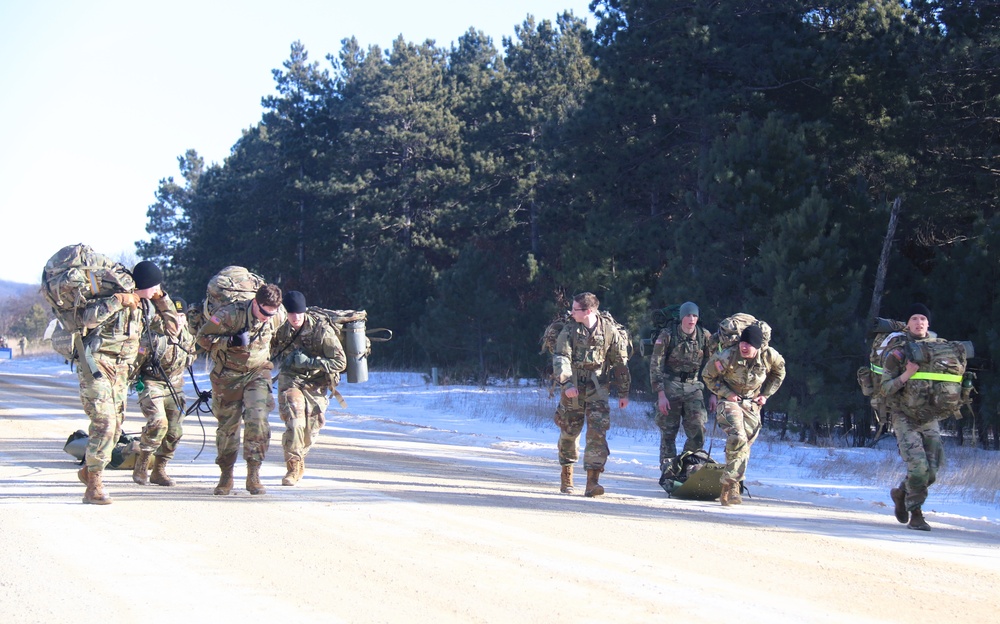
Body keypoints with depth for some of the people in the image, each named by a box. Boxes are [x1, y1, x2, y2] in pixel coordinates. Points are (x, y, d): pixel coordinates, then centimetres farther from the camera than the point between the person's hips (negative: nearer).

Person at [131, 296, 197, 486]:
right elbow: (136, 359, -13)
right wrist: (135, 380, -11)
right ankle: (141, 466, -12)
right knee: (158, 422, -25)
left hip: (174, 386, 6)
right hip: (151, 383, -6)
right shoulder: (154, 336, -20)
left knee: (175, 431, 2)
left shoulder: (188, 338, 0)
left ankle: (159, 470, 16)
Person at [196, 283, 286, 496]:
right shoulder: (231, 314, -21)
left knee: (257, 420, -18)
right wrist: (231, 341, -28)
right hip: (228, 375, -2)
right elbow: (203, 337, -16)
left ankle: (253, 474, -12)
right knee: (228, 425, 7)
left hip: (258, 374, 2)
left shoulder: (278, 316, -7)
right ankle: (226, 475, 24)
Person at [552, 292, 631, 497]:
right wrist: (566, 383, -25)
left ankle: (592, 481, -16)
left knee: (597, 431, -13)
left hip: (597, 388, -1)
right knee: (569, 431, 9)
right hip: (573, 388, 1)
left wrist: (623, 393, 6)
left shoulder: (609, 330, -3)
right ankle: (566, 475, 29)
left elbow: (620, 362, 5)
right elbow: (561, 358, -10)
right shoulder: (570, 330, -2)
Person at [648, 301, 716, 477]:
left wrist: (713, 394, 4)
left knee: (698, 431, -8)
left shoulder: (705, 336, 0)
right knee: (668, 432, 1)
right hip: (670, 385, -2)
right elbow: (655, 365, -5)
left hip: (694, 387, 2)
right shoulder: (667, 335, -7)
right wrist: (660, 394, -12)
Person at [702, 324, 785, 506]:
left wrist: (766, 395, 1)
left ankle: (729, 489, 14)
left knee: (745, 445, 3)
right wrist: (726, 393, -14)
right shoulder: (727, 357, -23)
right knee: (737, 438, -25)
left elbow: (779, 373, 9)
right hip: (729, 400, -4)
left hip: (752, 404, 4)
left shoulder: (769, 356, -15)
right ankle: (731, 485, -20)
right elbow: (708, 376, -7)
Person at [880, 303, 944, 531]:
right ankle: (915, 514, -1)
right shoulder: (897, 354, -5)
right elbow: (885, 389, -10)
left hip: (929, 418, 5)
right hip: (904, 418, -5)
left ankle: (901, 493, 29)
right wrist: (906, 375, -23)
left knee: (931, 471, 1)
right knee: (918, 466, -17)